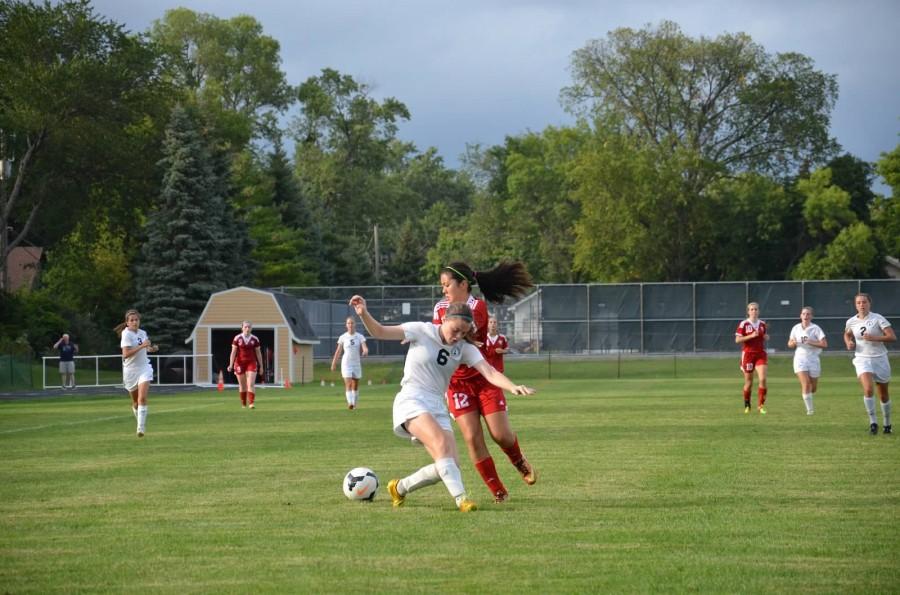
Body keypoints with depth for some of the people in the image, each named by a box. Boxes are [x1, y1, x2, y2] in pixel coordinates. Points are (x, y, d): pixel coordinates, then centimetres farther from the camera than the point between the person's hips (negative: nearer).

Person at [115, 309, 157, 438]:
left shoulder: (143, 333, 5)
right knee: (135, 401, 12)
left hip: (144, 368, 2)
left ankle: (141, 428, -19)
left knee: (142, 398, -16)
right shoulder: (127, 334, -13)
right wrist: (142, 346, -27)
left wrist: (151, 349, 4)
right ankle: (140, 421, 38)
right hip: (130, 370, -2)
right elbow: (125, 354, -23)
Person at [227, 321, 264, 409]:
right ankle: (243, 404, 20)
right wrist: (231, 365, -10)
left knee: (251, 384, -13)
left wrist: (261, 365, 10)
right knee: (242, 385, 8)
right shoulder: (237, 338, -2)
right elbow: (233, 352, -2)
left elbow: (258, 353, 8)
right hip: (240, 363, 0)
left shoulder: (255, 339, 1)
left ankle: (251, 403, -16)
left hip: (251, 363, 0)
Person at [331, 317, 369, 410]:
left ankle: (354, 403, 27)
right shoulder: (343, 337, 1)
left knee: (355, 386, 11)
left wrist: (365, 351, -35)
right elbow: (338, 351, 6)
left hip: (357, 363, 2)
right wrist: (333, 364, 7)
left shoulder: (360, 337, 1)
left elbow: (364, 347, -10)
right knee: (348, 384, -17)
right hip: (346, 364, -2)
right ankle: (350, 403, -29)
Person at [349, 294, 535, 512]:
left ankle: (400, 488, 16)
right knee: (441, 444, -30)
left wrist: (513, 387, -26)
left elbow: (489, 372, -9)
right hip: (412, 401, -6)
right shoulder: (421, 331, -6)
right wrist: (364, 314, -30)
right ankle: (461, 498, -35)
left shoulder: (464, 347, 4)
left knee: (449, 466, -6)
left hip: (437, 407, 6)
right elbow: (379, 332, -10)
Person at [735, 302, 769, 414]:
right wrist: (751, 336, -19)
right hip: (748, 353, -3)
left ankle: (761, 405, -6)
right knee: (748, 382, 4)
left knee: (763, 379, -14)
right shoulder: (744, 324, -4)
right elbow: (737, 340, -9)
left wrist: (766, 337, 0)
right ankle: (747, 406, 22)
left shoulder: (762, 324, 9)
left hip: (761, 354, 3)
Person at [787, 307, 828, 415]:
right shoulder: (796, 328, 5)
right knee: (805, 384, -16)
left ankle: (810, 400, 44)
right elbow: (790, 344, 16)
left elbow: (824, 344, -11)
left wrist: (811, 342, -22)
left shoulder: (815, 328, -5)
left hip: (813, 358, -1)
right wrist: (793, 343, -8)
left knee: (813, 386, 10)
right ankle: (810, 409, -8)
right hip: (800, 358, 1)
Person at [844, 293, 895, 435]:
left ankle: (887, 423, 29)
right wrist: (849, 343, 3)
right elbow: (847, 334, 25)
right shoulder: (851, 322, 2)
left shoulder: (878, 319, -9)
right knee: (868, 389, -23)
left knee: (883, 394, 9)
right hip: (862, 359, 1)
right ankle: (873, 421, -14)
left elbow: (892, 337, -15)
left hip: (880, 359, -1)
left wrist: (874, 338, -26)